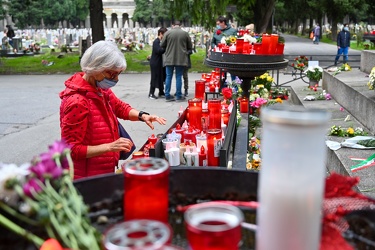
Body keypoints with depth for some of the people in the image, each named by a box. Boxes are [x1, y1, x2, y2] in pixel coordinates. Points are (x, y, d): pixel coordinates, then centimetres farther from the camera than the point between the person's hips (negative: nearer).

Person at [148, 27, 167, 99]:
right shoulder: (156, 42, -13)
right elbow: (158, 51, -24)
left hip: (161, 63, 9)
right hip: (155, 63, -9)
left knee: (162, 78, 13)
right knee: (154, 78, -5)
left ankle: (161, 92, 23)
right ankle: (151, 93, 2)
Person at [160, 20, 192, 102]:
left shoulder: (168, 33, -2)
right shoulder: (185, 33, 0)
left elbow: (162, 45, 3)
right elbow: (190, 47, 7)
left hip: (169, 58, 0)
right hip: (181, 59, 0)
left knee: (169, 77, 9)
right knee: (179, 77, 7)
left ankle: (167, 96, 12)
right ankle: (178, 96, 9)